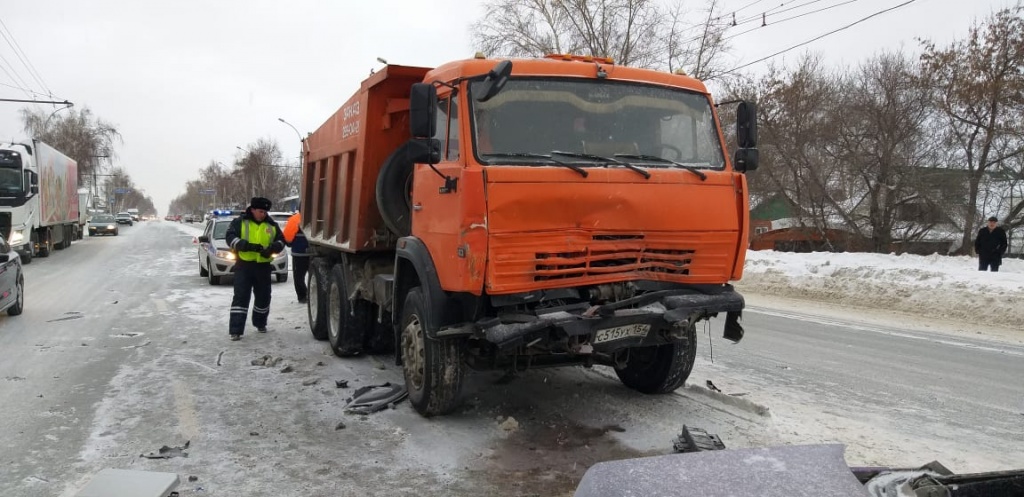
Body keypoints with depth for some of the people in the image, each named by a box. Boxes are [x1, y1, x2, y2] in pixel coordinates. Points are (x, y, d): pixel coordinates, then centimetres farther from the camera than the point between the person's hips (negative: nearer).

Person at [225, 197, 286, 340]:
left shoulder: (271, 224, 7)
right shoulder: (239, 222, -3)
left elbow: (281, 240, 10)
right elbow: (230, 237, -11)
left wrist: (272, 248, -14)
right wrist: (247, 245, -25)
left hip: (263, 266, 4)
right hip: (244, 265, -4)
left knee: (263, 297, 13)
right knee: (240, 297, -9)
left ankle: (260, 323, 35)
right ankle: (235, 330, -10)